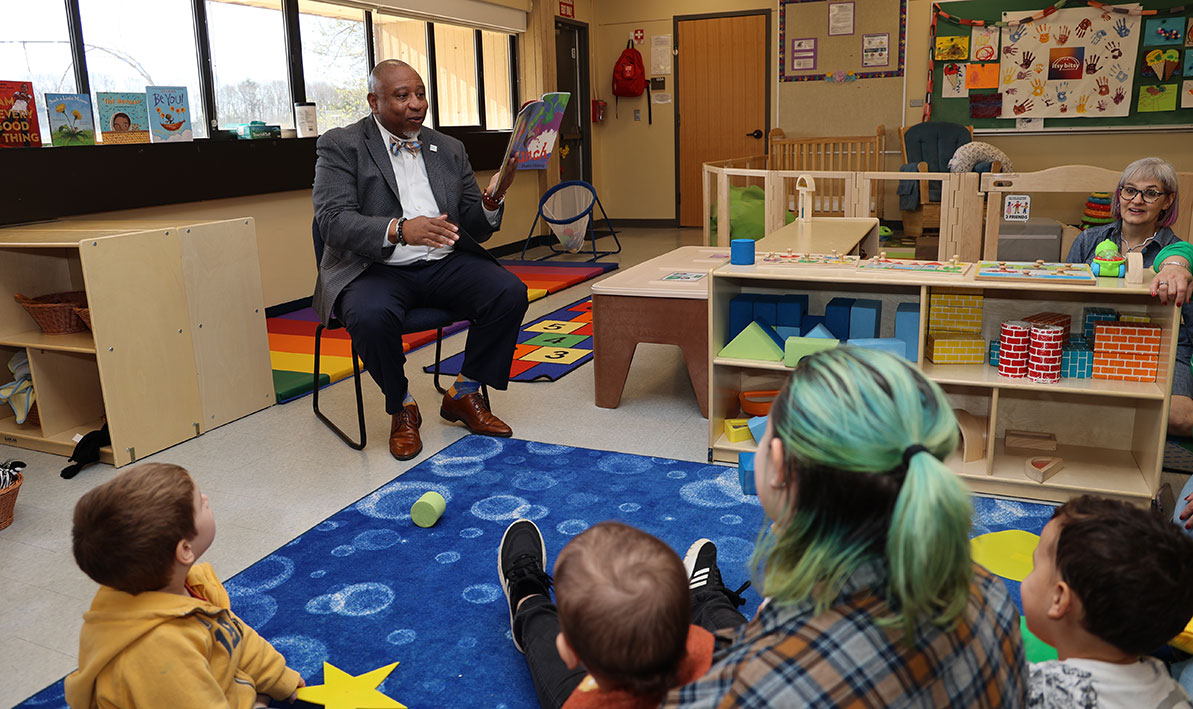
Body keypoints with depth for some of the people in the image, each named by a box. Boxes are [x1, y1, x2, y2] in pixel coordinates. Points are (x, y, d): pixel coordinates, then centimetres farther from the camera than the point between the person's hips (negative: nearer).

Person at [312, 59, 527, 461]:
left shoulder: (450, 149, 15)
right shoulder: (342, 146, 1)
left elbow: (474, 231, 13)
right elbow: (332, 220, -14)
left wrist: (490, 204, -11)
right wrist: (399, 230, -31)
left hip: (444, 263, 4)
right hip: (374, 268, -4)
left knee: (510, 292, -20)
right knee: (370, 316, -36)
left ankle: (464, 395, 1)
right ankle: (401, 406, -5)